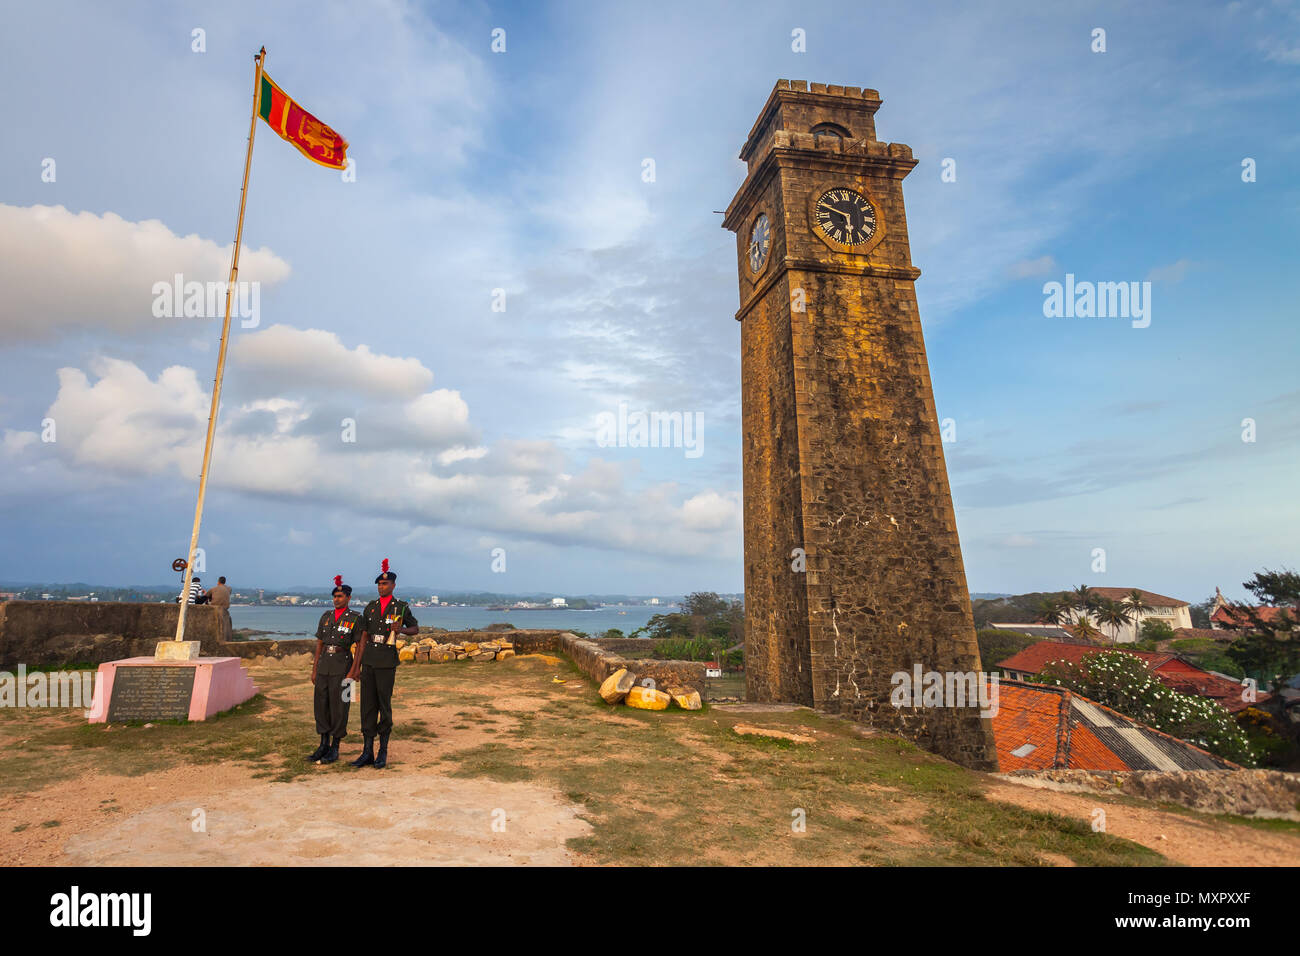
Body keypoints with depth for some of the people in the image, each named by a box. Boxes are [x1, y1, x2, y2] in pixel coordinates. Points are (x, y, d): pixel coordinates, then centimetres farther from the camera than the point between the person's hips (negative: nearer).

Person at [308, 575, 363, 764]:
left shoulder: (355, 618, -5)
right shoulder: (326, 616, 10)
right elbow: (319, 644, 14)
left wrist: (354, 671, -14)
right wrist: (314, 670, 10)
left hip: (342, 665, -5)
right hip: (324, 664, 5)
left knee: (339, 706, 0)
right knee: (321, 704, 9)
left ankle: (335, 749, 11)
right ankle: (324, 745, 22)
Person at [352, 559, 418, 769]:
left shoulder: (401, 607, -1)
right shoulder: (370, 608, 10)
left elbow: (416, 629, 9)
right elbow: (364, 638, 12)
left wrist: (401, 629, -14)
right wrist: (356, 666, 7)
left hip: (387, 662, -4)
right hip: (368, 661, 4)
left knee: (384, 705, 0)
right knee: (367, 705, 5)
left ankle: (383, 752, 11)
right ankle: (367, 753, 12)